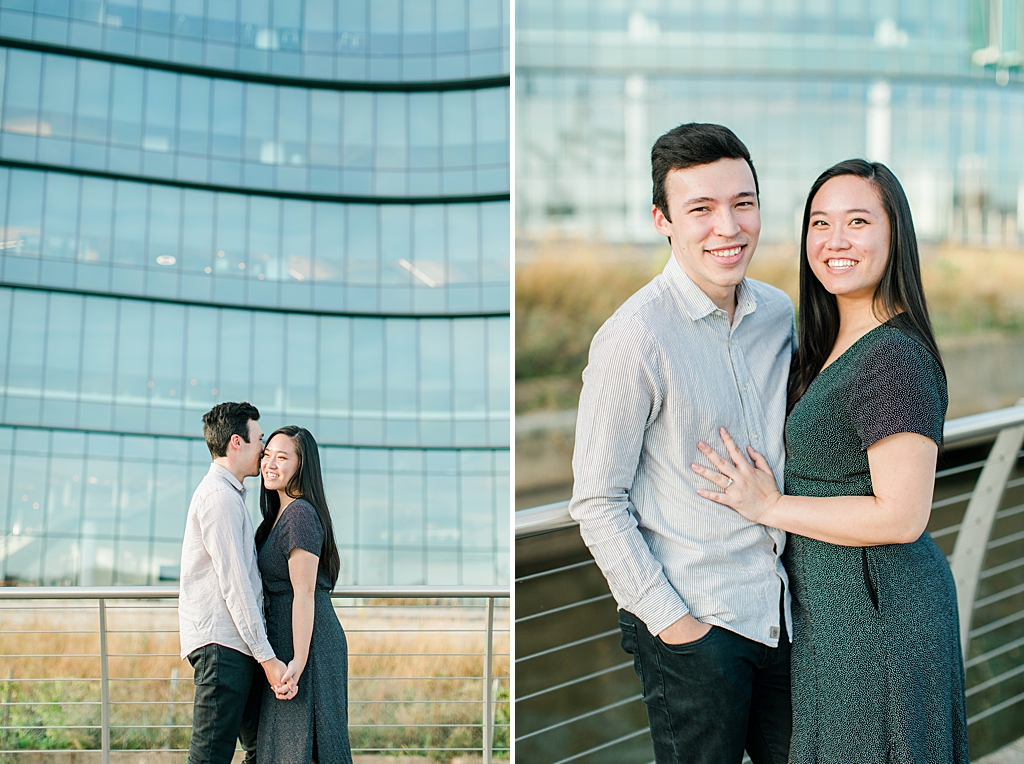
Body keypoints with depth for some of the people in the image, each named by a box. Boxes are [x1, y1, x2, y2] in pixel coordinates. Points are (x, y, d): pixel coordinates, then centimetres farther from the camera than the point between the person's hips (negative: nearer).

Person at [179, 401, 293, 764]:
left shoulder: (230, 495, 23)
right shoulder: (218, 496, -10)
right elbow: (233, 583, -17)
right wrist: (266, 656, -18)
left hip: (237, 646, 10)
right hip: (221, 643, -10)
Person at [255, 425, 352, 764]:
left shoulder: (300, 514, -15)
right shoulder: (280, 513, 15)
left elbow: (304, 592, -20)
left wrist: (298, 660, -23)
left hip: (308, 645, -10)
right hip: (283, 642, 10)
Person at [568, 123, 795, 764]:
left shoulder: (780, 313, 3)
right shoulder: (636, 338, -17)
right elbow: (597, 505, -14)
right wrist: (670, 619, -14)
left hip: (781, 608, 6)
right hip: (691, 623, -6)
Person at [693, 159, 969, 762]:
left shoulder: (895, 357, -22)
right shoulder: (833, 345, 8)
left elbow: (902, 516, -24)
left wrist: (770, 507, -16)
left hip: (873, 609, -9)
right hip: (835, 600, 9)